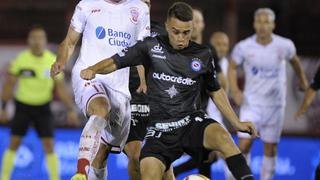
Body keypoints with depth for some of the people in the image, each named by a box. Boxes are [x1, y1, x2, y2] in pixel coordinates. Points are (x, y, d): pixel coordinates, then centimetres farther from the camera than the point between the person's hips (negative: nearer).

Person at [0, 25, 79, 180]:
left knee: (49, 144, -8)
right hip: (22, 105, 0)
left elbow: (61, 88, 0)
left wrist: (71, 109, -6)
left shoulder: (53, 61, -6)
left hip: (43, 108, 0)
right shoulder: (20, 59, -8)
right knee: (14, 143, 0)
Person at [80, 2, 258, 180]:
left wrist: (237, 123, 15)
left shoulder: (203, 55, 4)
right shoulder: (151, 47, -1)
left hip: (191, 121, 0)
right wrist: (93, 69, -22)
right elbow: (114, 62, 0)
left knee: (222, 137, -32)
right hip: (160, 129, 0)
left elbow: (215, 91, 18)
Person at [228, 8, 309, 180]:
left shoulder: (284, 46, -9)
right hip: (251, 103, -1)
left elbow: (294, 60, 13)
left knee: (270, 148, 6)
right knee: (244, 145, -11)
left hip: (275, 104, 1)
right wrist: (235, 90, -9)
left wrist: (302, 79, 28)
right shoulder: (244, 47, -11)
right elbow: (232, 67, 6)